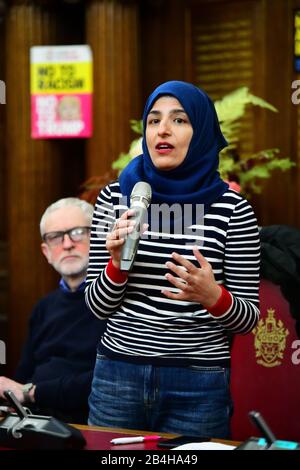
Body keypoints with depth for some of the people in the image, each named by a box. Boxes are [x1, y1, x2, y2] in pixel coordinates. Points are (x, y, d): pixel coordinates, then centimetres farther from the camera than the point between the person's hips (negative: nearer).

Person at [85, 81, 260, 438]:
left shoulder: (232, 209, -5)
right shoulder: (115, 197, 1)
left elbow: (248, 318, -1)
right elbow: (98, 306, 3)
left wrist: (213, 296, -21)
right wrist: (117, 262, -15)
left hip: (200, 385, -2)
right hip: (117, 376, 2)